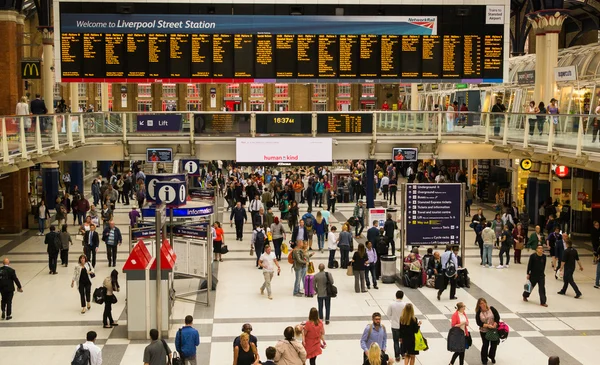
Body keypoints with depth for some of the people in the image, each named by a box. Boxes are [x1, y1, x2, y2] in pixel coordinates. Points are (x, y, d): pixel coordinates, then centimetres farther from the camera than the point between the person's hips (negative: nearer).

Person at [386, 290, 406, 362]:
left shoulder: (391, 304, -16)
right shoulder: (405, 304, -19)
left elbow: (388, 314, -5)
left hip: (394, 325, 0)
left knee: (396, 341, 11)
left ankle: (397, 356, 13)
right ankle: (403, 353, 33)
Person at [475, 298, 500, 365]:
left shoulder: (491, 309, -7)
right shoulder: (478, 313, -8)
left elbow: (497, 317, -7)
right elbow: (479, 323, -13)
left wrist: (494, 325, -20)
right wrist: (488, 325, -24)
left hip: (494, 330, 1)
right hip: (484, 331, -1)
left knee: (494, 344, 12)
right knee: (485, 345, 5)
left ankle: (492, 357, 38)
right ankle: (484, 359, 23)